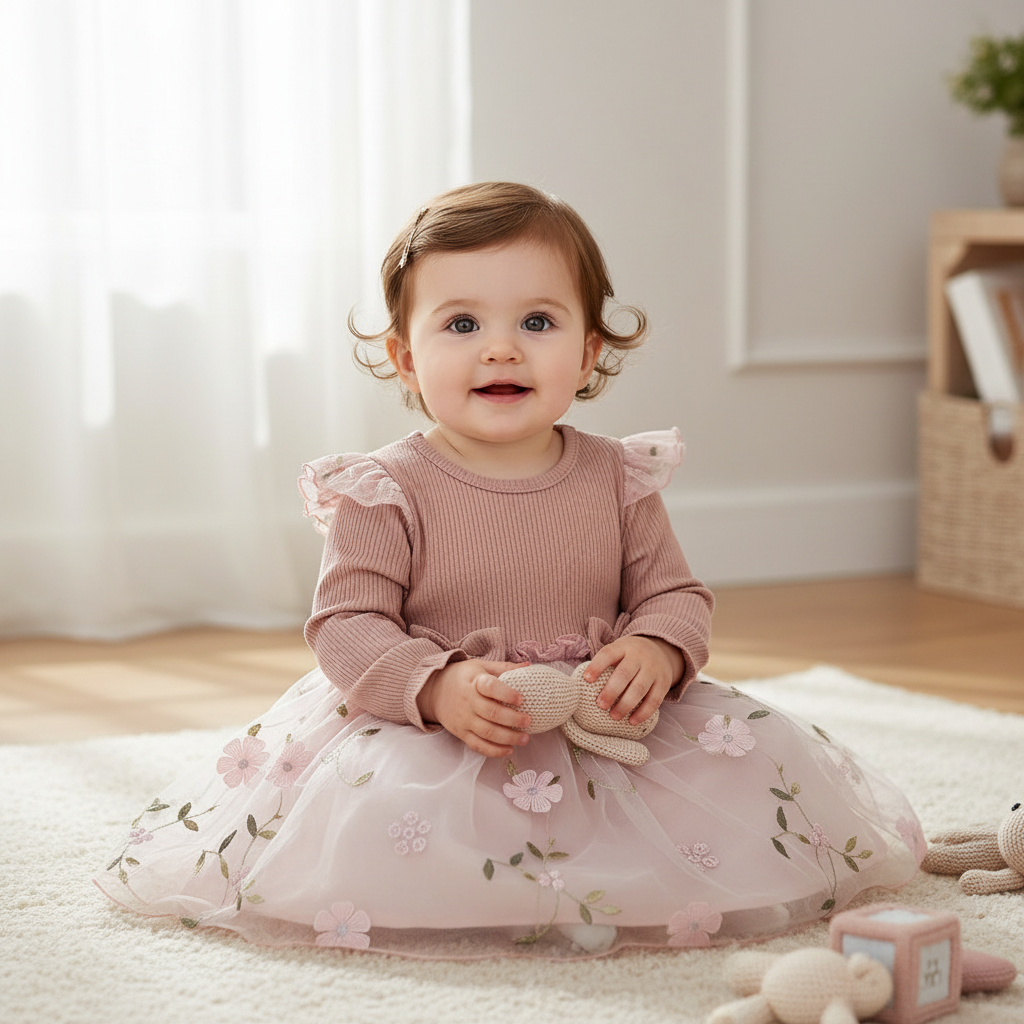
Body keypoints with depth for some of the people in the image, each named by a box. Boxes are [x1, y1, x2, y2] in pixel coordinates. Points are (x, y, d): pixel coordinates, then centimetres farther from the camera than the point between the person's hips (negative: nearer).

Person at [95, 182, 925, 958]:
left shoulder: (619, 479, 4)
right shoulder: (385, 492, -7)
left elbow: (676, 594, 7)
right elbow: (348, 628, -10)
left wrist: (655, 652, -17)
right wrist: (439, 687, -28)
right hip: (426, 732, -3)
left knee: (763, 757, -11)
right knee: (383, 810, -33)